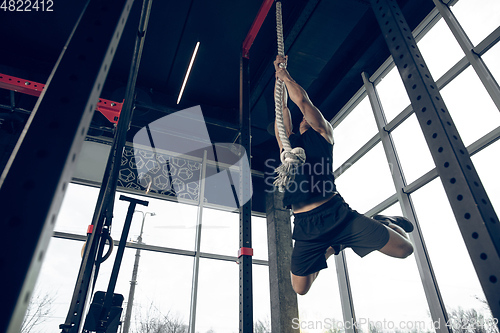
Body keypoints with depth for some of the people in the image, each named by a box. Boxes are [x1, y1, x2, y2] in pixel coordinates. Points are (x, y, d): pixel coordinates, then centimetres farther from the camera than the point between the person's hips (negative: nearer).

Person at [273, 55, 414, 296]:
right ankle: (330, 249, 33)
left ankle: (385, 223, 29)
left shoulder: (322, 134, 9)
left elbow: (303, 101, 2)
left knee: (404, 249, -6)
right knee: (300, 288, 8)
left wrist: (286, 76, 15)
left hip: (336, 214, -4)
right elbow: (282, 108, 19)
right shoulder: (288, 142, 19)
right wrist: (278, 73, 26)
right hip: (306, 226, 4)